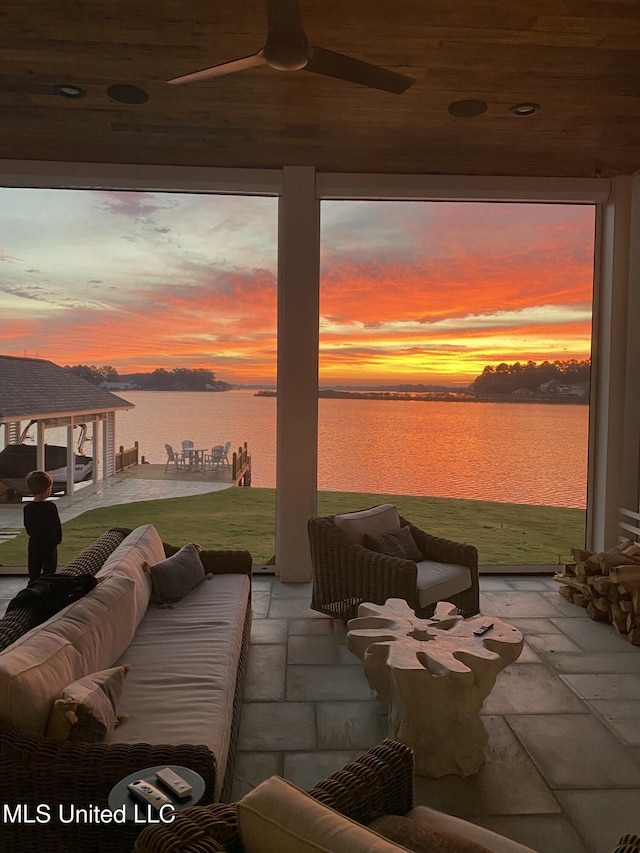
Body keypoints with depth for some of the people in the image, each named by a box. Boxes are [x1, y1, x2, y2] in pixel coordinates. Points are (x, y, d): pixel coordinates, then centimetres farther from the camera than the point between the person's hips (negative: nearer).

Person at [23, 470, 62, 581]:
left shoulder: (27, 508, -2)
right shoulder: (50, 507, -17)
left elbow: (27, 526, 7)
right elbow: (57, 526, -12)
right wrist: (58, 539, 4)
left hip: (33, 544, 5)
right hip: (49, 544, -5)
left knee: (34, 571, 13)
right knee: (49, 569, 5)